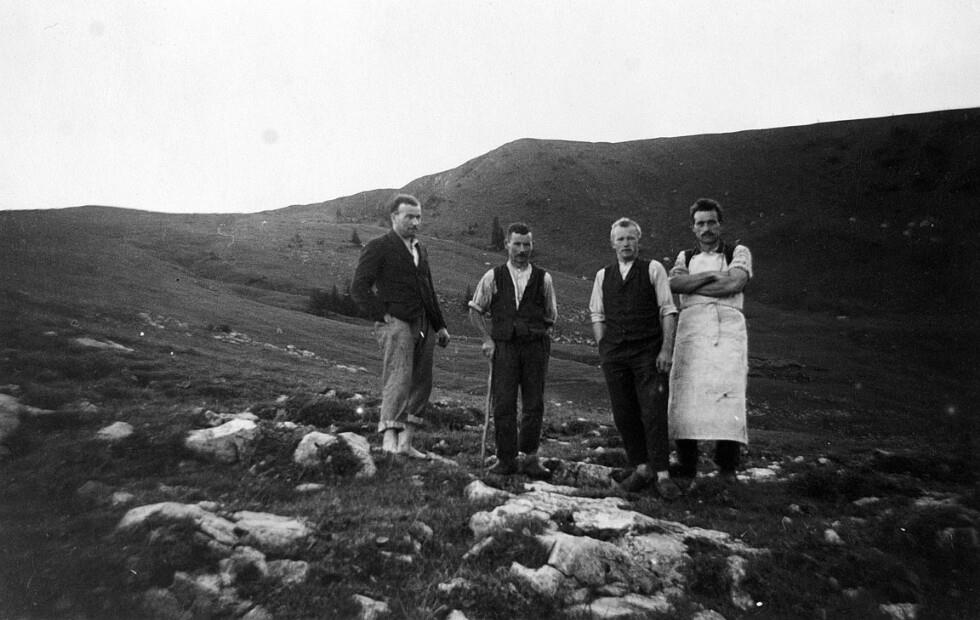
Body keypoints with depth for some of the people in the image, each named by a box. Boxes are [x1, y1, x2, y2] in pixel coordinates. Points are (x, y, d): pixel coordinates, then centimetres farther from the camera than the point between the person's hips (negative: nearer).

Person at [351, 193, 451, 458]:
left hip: (422, 326, 8)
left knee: (421, 385, 7)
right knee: (399, 380, -19)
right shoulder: (378, 247, -2)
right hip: (396, 324, -7)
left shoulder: (420, 250, 22)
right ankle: (389, 437, -23)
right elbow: (358, 288, -9)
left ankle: (405, 442, 14)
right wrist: (382, 315, -15)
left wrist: (440, 325, 23)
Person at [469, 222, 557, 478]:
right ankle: (506, 458, 8)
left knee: (534, 404, 2)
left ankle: (530, 456, 14)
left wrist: (542, 335, 3)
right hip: (504, 346, -1)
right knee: (503, 404, -1)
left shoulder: (543, 278, 7)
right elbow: (475, 310, 12)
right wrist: (487, 338, 2)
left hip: (535, 346, 1)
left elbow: (551, 316, 17)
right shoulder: (493, 277, 6)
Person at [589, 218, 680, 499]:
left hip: (648, 352, -3)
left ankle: (662, 475, 0)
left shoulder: (653, 270, 3)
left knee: (654, 414, -6)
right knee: (624, 415, 6)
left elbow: (668, 311, -1)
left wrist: (666, 349, -9)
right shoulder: (602, 276, 12)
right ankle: (641, 469, 18)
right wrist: (604, 349, 4)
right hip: (614, 355, 4)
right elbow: (597, 316, 14)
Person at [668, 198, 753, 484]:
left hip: (729, 325, -1)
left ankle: (727, 465, -1)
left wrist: (693, 286, -1)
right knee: (685, 394, -7)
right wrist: (713, 275, -4)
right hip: (692, 326, 2)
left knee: (728, 394, -12)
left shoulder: (738, 253, 16)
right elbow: (674, 283, 2)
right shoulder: (685, 257, 23)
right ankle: (686, 467, 0)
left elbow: (735, 283, -4)